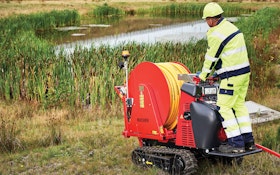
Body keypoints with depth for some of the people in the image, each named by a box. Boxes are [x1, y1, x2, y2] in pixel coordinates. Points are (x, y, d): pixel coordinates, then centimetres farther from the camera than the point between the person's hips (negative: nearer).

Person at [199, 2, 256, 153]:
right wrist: (215, 71, 24)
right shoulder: (231, 27, 13)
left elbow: (211, 57, -7)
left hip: (232, 77, -9)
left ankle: (236, 143, -2)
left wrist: (203, 75, 7)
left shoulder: (216, 35, -16)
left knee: (224, 107, -2)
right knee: (239, 105, 16)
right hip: (244, 72, 9)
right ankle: (248, 141, 20)